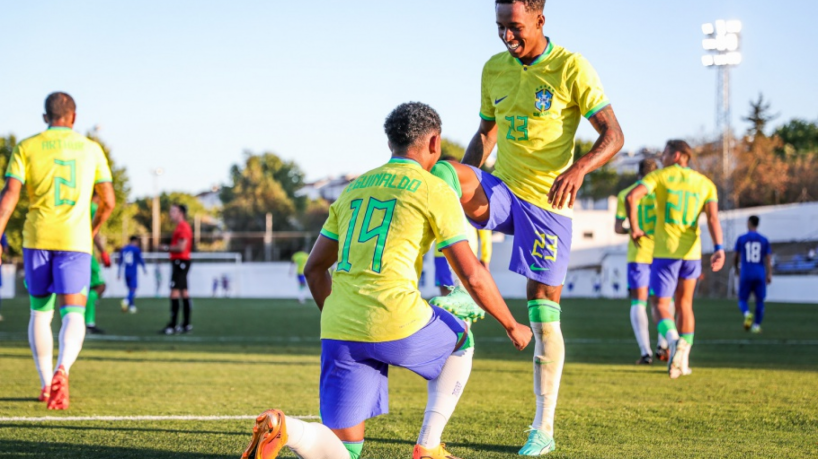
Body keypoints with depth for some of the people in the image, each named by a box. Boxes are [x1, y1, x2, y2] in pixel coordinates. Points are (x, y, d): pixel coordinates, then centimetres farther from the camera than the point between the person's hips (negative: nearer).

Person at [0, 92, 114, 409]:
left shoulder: (26, 148, 4)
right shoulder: (91, 149, 8)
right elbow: (108, 201, 9)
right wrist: (92, 231, 27)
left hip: (37, 239, 1)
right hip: (75, 240, -1)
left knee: (40, 313, 16)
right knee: (73, 314, -6)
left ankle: (46, 386, 19)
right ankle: (62, 370, -34)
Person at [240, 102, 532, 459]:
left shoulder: (354, 188, 21)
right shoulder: (436, 192, 4)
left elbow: (314, 268, 24)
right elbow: (472, 276, 1)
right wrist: (512, 326, 15)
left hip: (338, 331, 5)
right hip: (397, 324, -5)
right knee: (461, 342, 29)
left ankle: (281, 429, -23)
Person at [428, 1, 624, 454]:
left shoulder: (570, 68, -8)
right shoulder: (494, 69, 8)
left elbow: (613, 134, -11)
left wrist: (579, 167, -30)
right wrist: (463, 188, 5)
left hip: (546, 200, -4)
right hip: (500, 190, 4)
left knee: (543, 311, -3)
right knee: (444, 173, -28)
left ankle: (544, 429, 8)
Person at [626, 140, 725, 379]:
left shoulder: (660, 176, 2)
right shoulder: (705, 183, 10)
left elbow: (632, 197, -14)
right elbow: (712, 216, -5)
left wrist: (634, 228, -2)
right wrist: (719, 248, -14)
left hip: (664, 251, -3)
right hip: (691, 252, 3)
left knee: (661, 304, 3)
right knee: (684, 304, 17)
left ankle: (674, 339, -27)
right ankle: (683, 361, 16)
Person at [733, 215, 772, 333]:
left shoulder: (741, 239, 2)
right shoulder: (764, 240, 6)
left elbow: (735, 257, 8)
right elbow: (768, 258, -2)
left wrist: (737, 268, 27)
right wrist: (769, 275, -4)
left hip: (746, 275, -1)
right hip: (760, 275, 1)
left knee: (743, 300, 8)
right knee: (759, 301, 12)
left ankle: (747, 313, -23)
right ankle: (757, 325, 3)